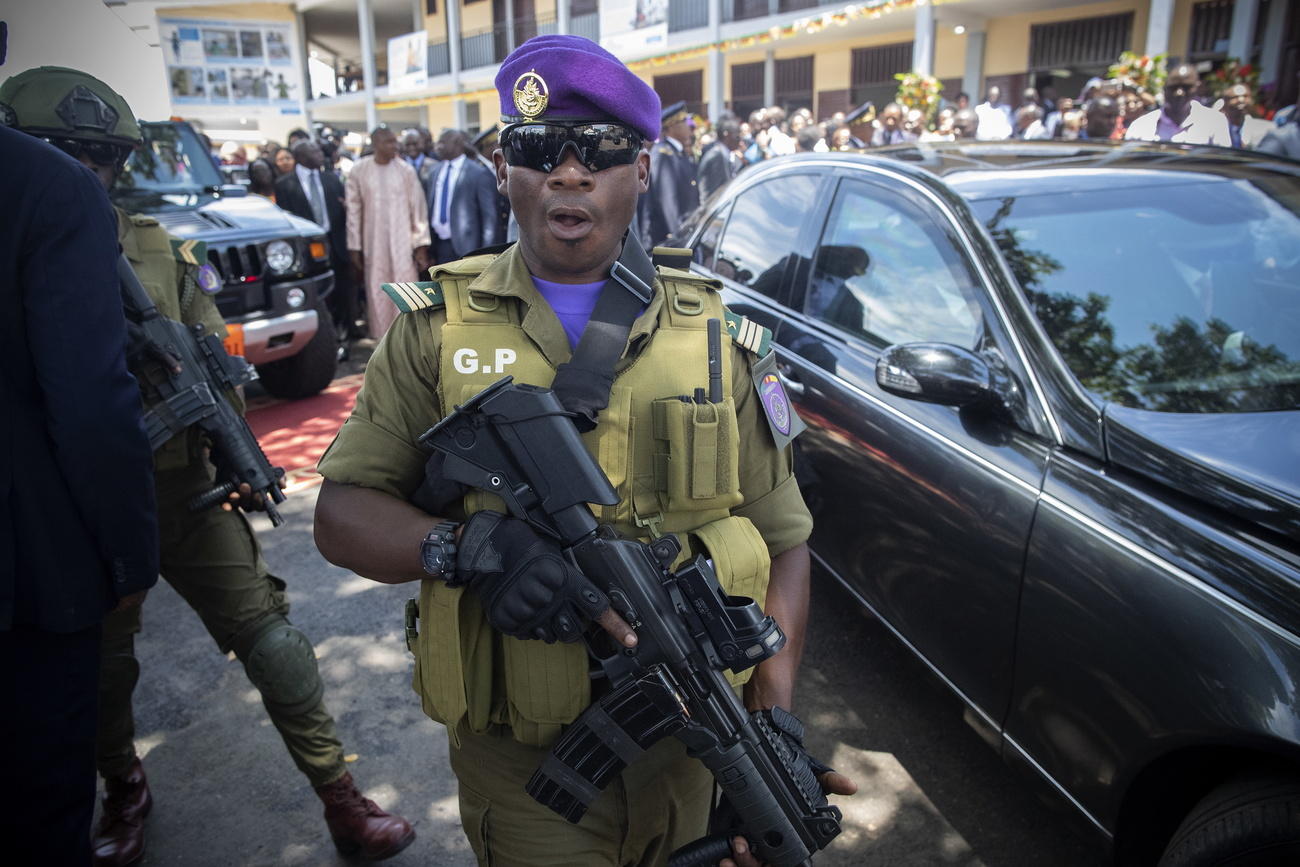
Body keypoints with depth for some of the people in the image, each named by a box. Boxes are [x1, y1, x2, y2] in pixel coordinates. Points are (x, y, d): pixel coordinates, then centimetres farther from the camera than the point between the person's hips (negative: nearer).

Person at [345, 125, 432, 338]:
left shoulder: (405, 170, -3)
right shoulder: (359, 171, -2)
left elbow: (417, 208, 0)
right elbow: (353, 211, 2)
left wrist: (421, 245, -4)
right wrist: (354, 247, 1)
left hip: (402, 242, 0)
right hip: (373, 243, 0)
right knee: (377, 294, 4)